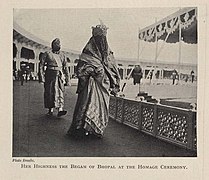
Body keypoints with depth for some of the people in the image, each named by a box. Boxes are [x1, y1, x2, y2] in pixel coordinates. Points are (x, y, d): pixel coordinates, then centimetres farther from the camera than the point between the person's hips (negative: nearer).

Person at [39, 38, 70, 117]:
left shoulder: (62, 55, 14)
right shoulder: (47, 54, 4)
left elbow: (66, 67, 14)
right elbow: (41, 66, 0)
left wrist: (67, 79, 9)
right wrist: (41, 76, -11)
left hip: (60, 75, 2)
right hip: (50, 75, -2)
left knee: (60, 92, -10)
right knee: (49, 92, 1)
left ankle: (60, 110, -19)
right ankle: (50, 110, 12)